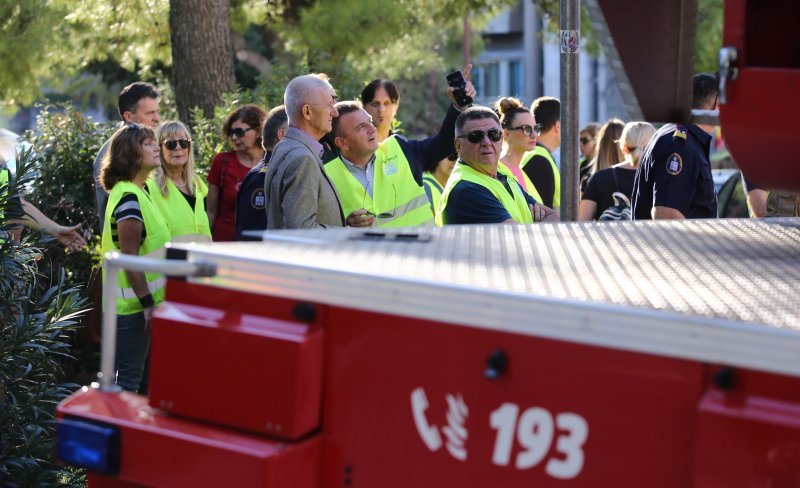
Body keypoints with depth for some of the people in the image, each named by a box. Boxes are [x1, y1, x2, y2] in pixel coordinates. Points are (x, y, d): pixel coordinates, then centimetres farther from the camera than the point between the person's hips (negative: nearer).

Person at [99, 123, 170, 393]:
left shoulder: (136, 192, 12)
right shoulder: (129, 197, -18)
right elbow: (129, 256, -22)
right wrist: (148, 303, -22)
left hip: (136, 302, 10)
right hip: (133, 304, -10)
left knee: (129, 373, 16)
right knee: (129, 377, -4)